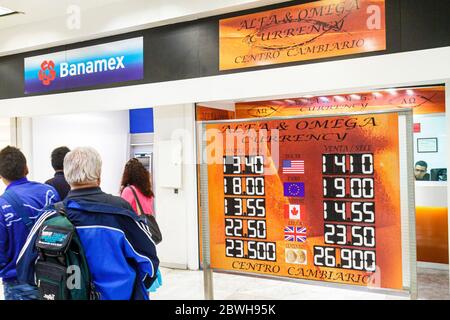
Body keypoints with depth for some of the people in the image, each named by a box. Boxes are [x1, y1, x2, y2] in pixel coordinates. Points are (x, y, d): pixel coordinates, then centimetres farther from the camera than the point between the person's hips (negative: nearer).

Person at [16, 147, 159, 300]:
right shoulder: (119, 209, -19)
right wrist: (136, 289, 5)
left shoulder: (52, 216, -15)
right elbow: (149, 258, -13)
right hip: (121, 295, -1)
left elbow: (25, 266, -9)